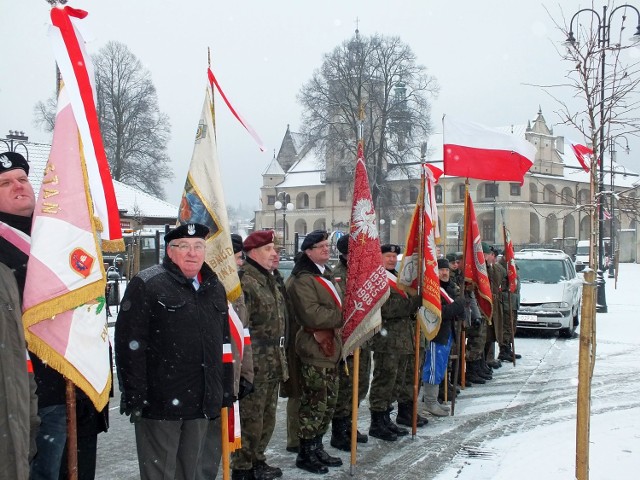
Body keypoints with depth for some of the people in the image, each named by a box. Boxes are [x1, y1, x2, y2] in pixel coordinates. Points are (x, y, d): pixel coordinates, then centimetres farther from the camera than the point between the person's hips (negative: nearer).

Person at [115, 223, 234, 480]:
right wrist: (134, 397, -17)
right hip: (160, 401, -6)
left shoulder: (214, 288, 14)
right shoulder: (146, 285, -6)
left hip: (203, 402, 6)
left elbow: (224, 343, 19)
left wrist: (226, 393, 15)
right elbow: (130, 343, -13)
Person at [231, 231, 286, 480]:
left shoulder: (269, 280, 16)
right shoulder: (244, 281, -16)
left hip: (272, 364, 10)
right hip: (254, 364, -10)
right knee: (250, 419, -2)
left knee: (267, 417, 18)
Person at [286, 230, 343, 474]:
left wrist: (346, 315, 8)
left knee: (328, 403, 14)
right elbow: (312, 315, -24)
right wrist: (344, 316, -16)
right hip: (315, 349, -9)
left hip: (331, 347, 9)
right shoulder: (302, 279, -14)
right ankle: (305, 454, 6)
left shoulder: (325, 274, 18)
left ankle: (317, 448, 25)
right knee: (314, 404, -4)